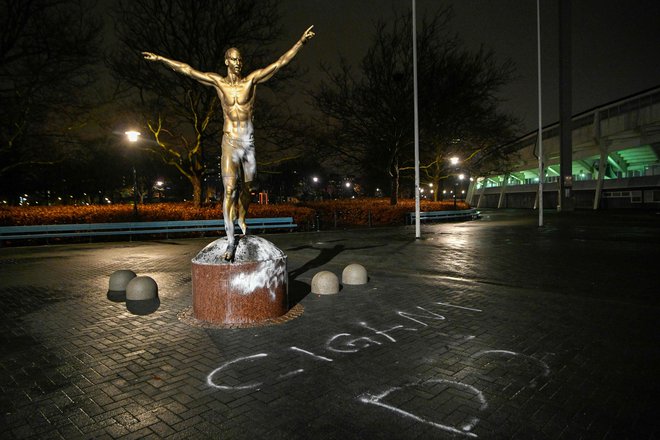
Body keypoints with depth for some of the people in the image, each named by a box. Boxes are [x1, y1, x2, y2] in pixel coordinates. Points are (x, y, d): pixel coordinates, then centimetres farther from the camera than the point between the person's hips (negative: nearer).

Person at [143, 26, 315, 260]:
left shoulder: (252, 79, 3)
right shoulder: (218, 81, 6)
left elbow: (279, 63, -1)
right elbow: (187, 70, 10)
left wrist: (301, 42, -5)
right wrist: (160, 59, 9)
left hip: (249, 143, 1)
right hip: (230, 144, -1)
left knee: (246, 189, 12)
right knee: (230, 190, -13)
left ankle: (242, 219, 40)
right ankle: (230, 239, -13)